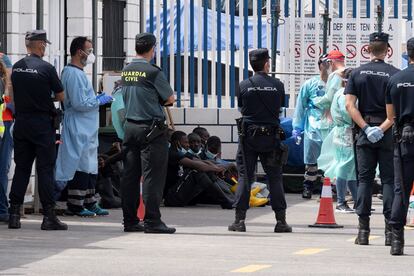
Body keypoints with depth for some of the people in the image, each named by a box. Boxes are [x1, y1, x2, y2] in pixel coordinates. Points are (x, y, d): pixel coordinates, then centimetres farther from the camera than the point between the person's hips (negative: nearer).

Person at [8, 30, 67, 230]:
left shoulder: (16, 67, 4)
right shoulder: (46, 68, -11)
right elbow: (61, 97, -4)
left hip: (21, 122, 5)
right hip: (42, 123, -5)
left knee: (21, 168, 10)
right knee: (45, 169, -1)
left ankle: (14, 214, 8)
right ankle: (49, 216, -3)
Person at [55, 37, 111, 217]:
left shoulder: (76, 72, 17)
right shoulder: (74, 74, -17)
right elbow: (79, 103, -23)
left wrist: (96, 98, 14)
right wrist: (99, 101, -12)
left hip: (86, 128, 11)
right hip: (79, 128, -11)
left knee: (90, 166, 14)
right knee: (80, 166, -7)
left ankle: (89, 202, 20)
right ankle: (75, 205, -3)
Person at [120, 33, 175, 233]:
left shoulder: (126, 71, 9)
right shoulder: (153, 72, -12)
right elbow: (170, 99, -4)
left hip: (130, 126, 7)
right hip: (151, 129, -7)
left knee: (130, 175, 8)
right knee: (153, 175, -4)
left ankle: (130, 220, 11)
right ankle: (152, 221, -5)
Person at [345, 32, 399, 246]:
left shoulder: (357, 73, 3)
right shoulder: (394, 74, -4)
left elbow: (350, 104, -5)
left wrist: (366, 128, -8)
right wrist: (382, 128, -12)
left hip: (365, 131, 2)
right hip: (388, 133, -2)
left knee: (364, 179, 6)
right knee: (389, 180, 3)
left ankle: (363, 230, 1)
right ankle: (390, 231, -1)